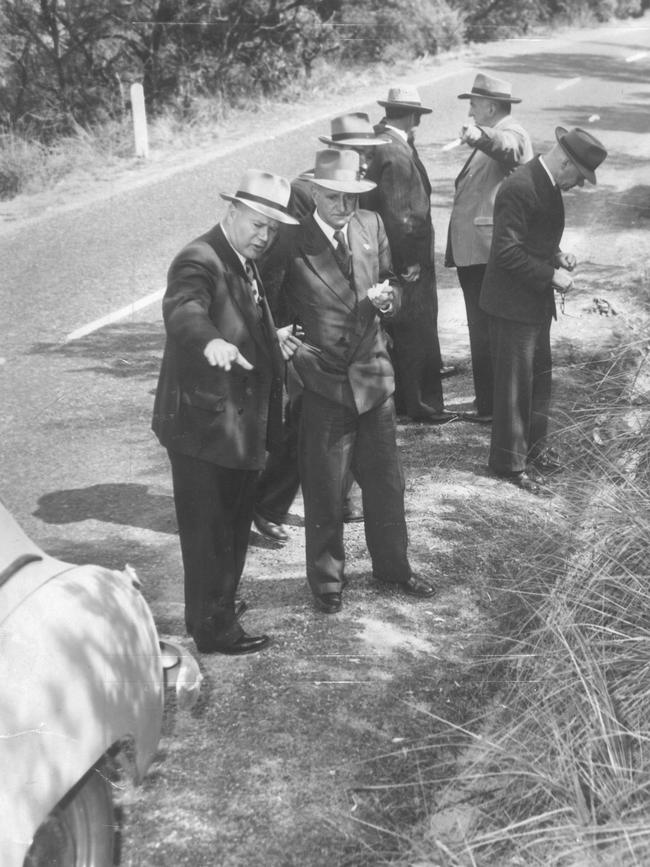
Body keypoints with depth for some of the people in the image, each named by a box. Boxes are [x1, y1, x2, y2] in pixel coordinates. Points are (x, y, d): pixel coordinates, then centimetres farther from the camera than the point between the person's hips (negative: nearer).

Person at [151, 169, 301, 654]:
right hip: (204, 423, -10)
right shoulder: (200, 261, -18)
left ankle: (217, 606, 40)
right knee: (208, 531, 2)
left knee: (233, 524, 23)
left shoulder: (246, 266, 12)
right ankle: (215, 629, 14)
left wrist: (272, 341, 10)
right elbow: (183, 309, -39)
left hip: (240, 423, 10)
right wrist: (211, 343, -57)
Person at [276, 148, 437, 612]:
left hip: (374, 371, 4)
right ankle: (327, 579, 26)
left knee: (386, 481, 17)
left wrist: (387, 297, -11)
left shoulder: (372, 226, 3)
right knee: (325, 490, 7)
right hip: (323, 381, -4)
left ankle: (392, 565, 37)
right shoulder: (292, 242, -11)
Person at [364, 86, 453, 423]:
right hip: (407, 262, -9)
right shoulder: (397, 155, -21)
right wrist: (410, 261, -17)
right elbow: (400, 213, -23)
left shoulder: (375, 144, 6)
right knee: (417, 333, 0)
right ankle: (422, 404, 9)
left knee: (395, 332, 16)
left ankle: (398, 398, 26)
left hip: (390, 260, 9)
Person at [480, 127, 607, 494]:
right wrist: (552, 274, -21)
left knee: (540, 376, 20)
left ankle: (534, 445, 35)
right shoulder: (519, 188, -23)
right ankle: (511, 461, 11)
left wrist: (557, 254, 4)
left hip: (537, 301, 10)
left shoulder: (549, 185, 7)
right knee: (515, 382, 0)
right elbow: (509, 252, -25)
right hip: (514, 303, -10)